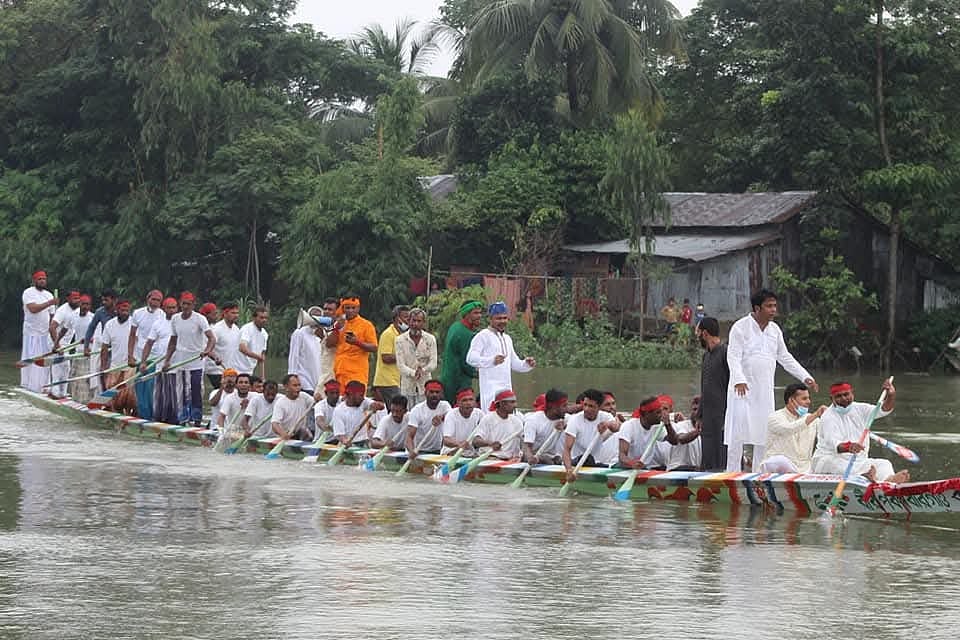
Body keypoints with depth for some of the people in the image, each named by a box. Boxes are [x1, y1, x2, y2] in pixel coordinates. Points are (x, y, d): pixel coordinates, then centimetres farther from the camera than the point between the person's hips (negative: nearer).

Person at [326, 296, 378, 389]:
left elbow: (374, 348, -5)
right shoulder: (340, 323, 16)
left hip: (357, 371, -5)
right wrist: (337, 329, -3)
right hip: (340, 370, 5)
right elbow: (329, 344, 11)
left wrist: (358, 342, -20)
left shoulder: (366, 325, 0)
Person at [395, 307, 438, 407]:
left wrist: (423, 370, -22)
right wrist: (413, 373, -24)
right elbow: (400, 365, -6)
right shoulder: (400, 340, 3)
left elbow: (433, 363, -1)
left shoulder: (430, 339, 6)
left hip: (425, 386, 0)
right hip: (407, 386, 0)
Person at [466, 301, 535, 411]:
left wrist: (526, 364, 9)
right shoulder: (483, 336, -2)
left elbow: (514, 363, 31)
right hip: (491, 388, -8)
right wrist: (492, 361, -30)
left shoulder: (507, 338, 23)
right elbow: (470, 358, -15)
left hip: (507, 387, 8)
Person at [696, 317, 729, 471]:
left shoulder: (725, 353, -10)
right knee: (706, 464, 8)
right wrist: (700, 416, 21)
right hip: (708, 418, 9)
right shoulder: (706, 355, 18)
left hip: (721, 415, -9)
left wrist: (727, 418, -19)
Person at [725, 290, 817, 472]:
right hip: (743, 388, -6)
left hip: (765, 391, 6)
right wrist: (739, 380, -30)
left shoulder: (774, 330, 11)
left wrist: (805, 377, 14)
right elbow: (733, 356, -15)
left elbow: (785, 357, 21)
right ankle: (733, 473, -4)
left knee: (764, 435, 4)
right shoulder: (741, 327, -7)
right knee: (738, 435, -8)